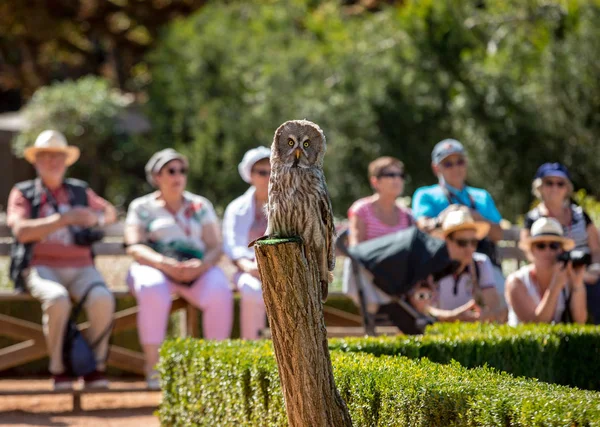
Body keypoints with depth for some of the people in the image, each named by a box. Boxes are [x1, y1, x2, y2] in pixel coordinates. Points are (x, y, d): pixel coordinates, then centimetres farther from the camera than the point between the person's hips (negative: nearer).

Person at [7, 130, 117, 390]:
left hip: (80, 268, 3)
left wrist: (97, 217, 7)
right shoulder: (23, 193, 10)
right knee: (57, 299, -38)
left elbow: (110, 213, 33)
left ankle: (95, 369, -20)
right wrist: (64, 219, -17)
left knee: (102, 299, -32)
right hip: (41, 268, -3)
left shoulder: (80, 191, 20)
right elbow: (21, 230, -7)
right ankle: (59, 370, -23)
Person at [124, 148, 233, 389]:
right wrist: (166, 264, -21)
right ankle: (153, 367, -33)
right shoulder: (142, 207, 11)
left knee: (220, 294, -32)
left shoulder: (200, 206, 16)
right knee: (153, 293, -38)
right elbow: (135, 247, -2)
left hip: (197, 271, 2)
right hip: (155, 268, -2)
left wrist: (201, 265, -16)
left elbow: (215, 247, 8)